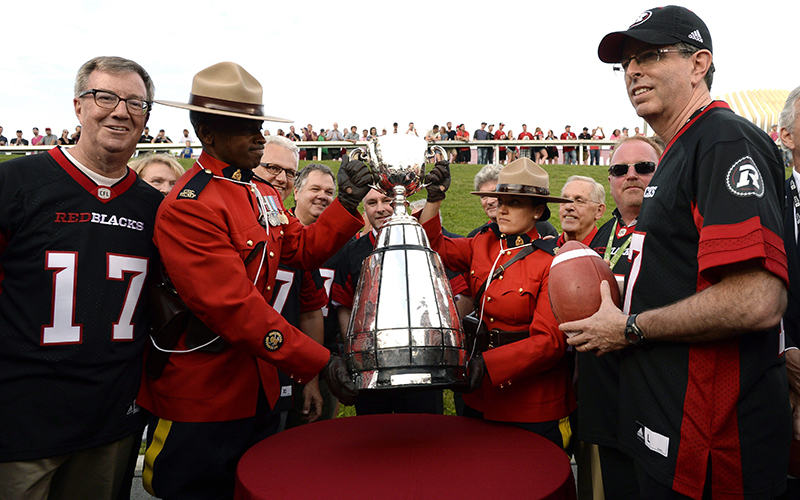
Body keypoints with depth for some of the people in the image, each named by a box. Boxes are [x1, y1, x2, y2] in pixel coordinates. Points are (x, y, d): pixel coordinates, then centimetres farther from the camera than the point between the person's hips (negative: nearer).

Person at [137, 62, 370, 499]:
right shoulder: (187, 207, -22)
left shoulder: (263, 196, 8)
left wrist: (347, 204, -1)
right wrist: (319, 362, -27)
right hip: (199, 400, -8)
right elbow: (233, 307, -28)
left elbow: (303, 249, 13)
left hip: (258, 391, 9)